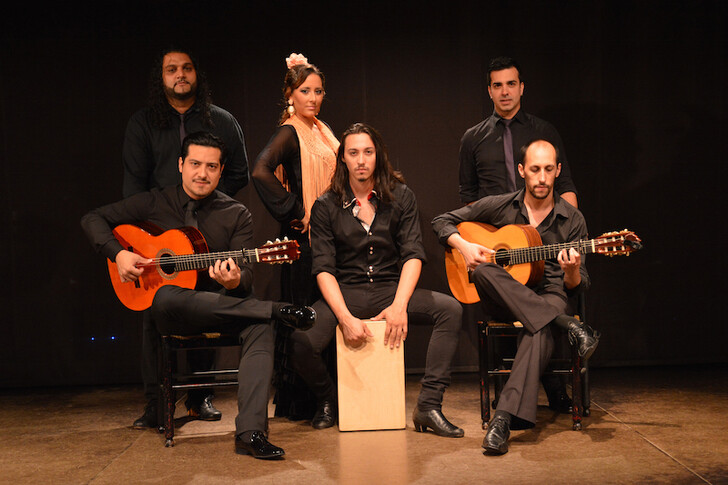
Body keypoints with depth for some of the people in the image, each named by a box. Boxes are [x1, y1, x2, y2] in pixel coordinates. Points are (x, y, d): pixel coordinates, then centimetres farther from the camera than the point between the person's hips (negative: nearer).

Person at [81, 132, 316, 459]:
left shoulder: (236, 216, 6)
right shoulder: (154, 204, 6)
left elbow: (246, 275, -3)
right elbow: (93, 219, 9)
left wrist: (235, 281, -28)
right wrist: (118, 254, -10)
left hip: (220, 305, 1)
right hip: (167, 309, 0)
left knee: (259, 325, -32)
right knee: (167, 299, -39)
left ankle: (250, 433, -39)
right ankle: (277, 310, -29)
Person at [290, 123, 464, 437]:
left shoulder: (401, 197, 4)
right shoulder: (325, 207, 1)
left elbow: (413, 255, -4)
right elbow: (323, 269, -6)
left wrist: (399, 306, -20)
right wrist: (345, 318, -21)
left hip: (391, 289, 1)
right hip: (345, 293, -1)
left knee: (451, 309, -24)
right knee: (301, 340, -27)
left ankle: (428, 407, -16)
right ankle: (327, 399, 7)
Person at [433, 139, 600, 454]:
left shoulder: (572, 219, 4)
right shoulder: (498, 207, 5)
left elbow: (577, 287, 4)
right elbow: (442, 221, 12)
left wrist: (572, 272, -21)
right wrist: (463, 246, -8)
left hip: (548, 297, -1)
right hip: (501, 299, 2)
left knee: (541, 330, -39)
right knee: (483, 271, -35)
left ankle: (504, 418, -51)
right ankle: (567, 325, -37)